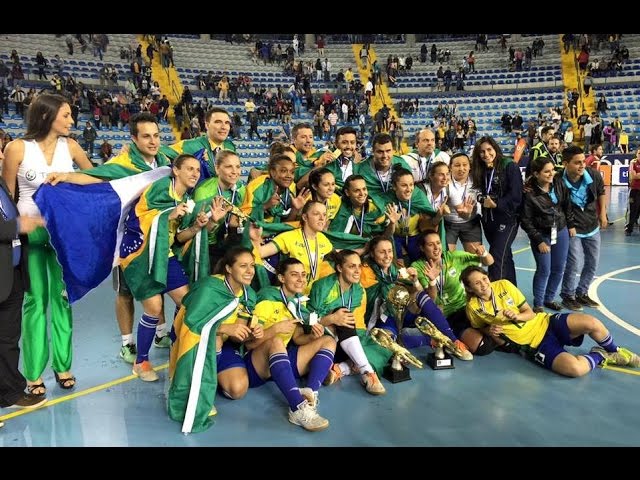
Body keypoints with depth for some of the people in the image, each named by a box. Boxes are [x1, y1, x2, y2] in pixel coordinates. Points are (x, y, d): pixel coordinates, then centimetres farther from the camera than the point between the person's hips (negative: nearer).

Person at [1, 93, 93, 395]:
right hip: (30, 230, -3)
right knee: (35, 300, 3)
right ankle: (34, 373, 14)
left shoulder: (69, 146, 0)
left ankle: (62, 364, 20)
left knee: (62, 297, 8)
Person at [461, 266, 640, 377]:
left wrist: (516, 316, -21)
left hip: (545, 323, 3)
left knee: (592, 323, -22)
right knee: (575, 368, -30)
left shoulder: (503, 285, -4)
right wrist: (490, 330, -12)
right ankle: (599, 355, 3)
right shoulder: (473, 307, -9)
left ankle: (614, 351, 11)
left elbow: (529, 313, 1)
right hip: (533, 345, -3)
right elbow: (480, 328, 11)